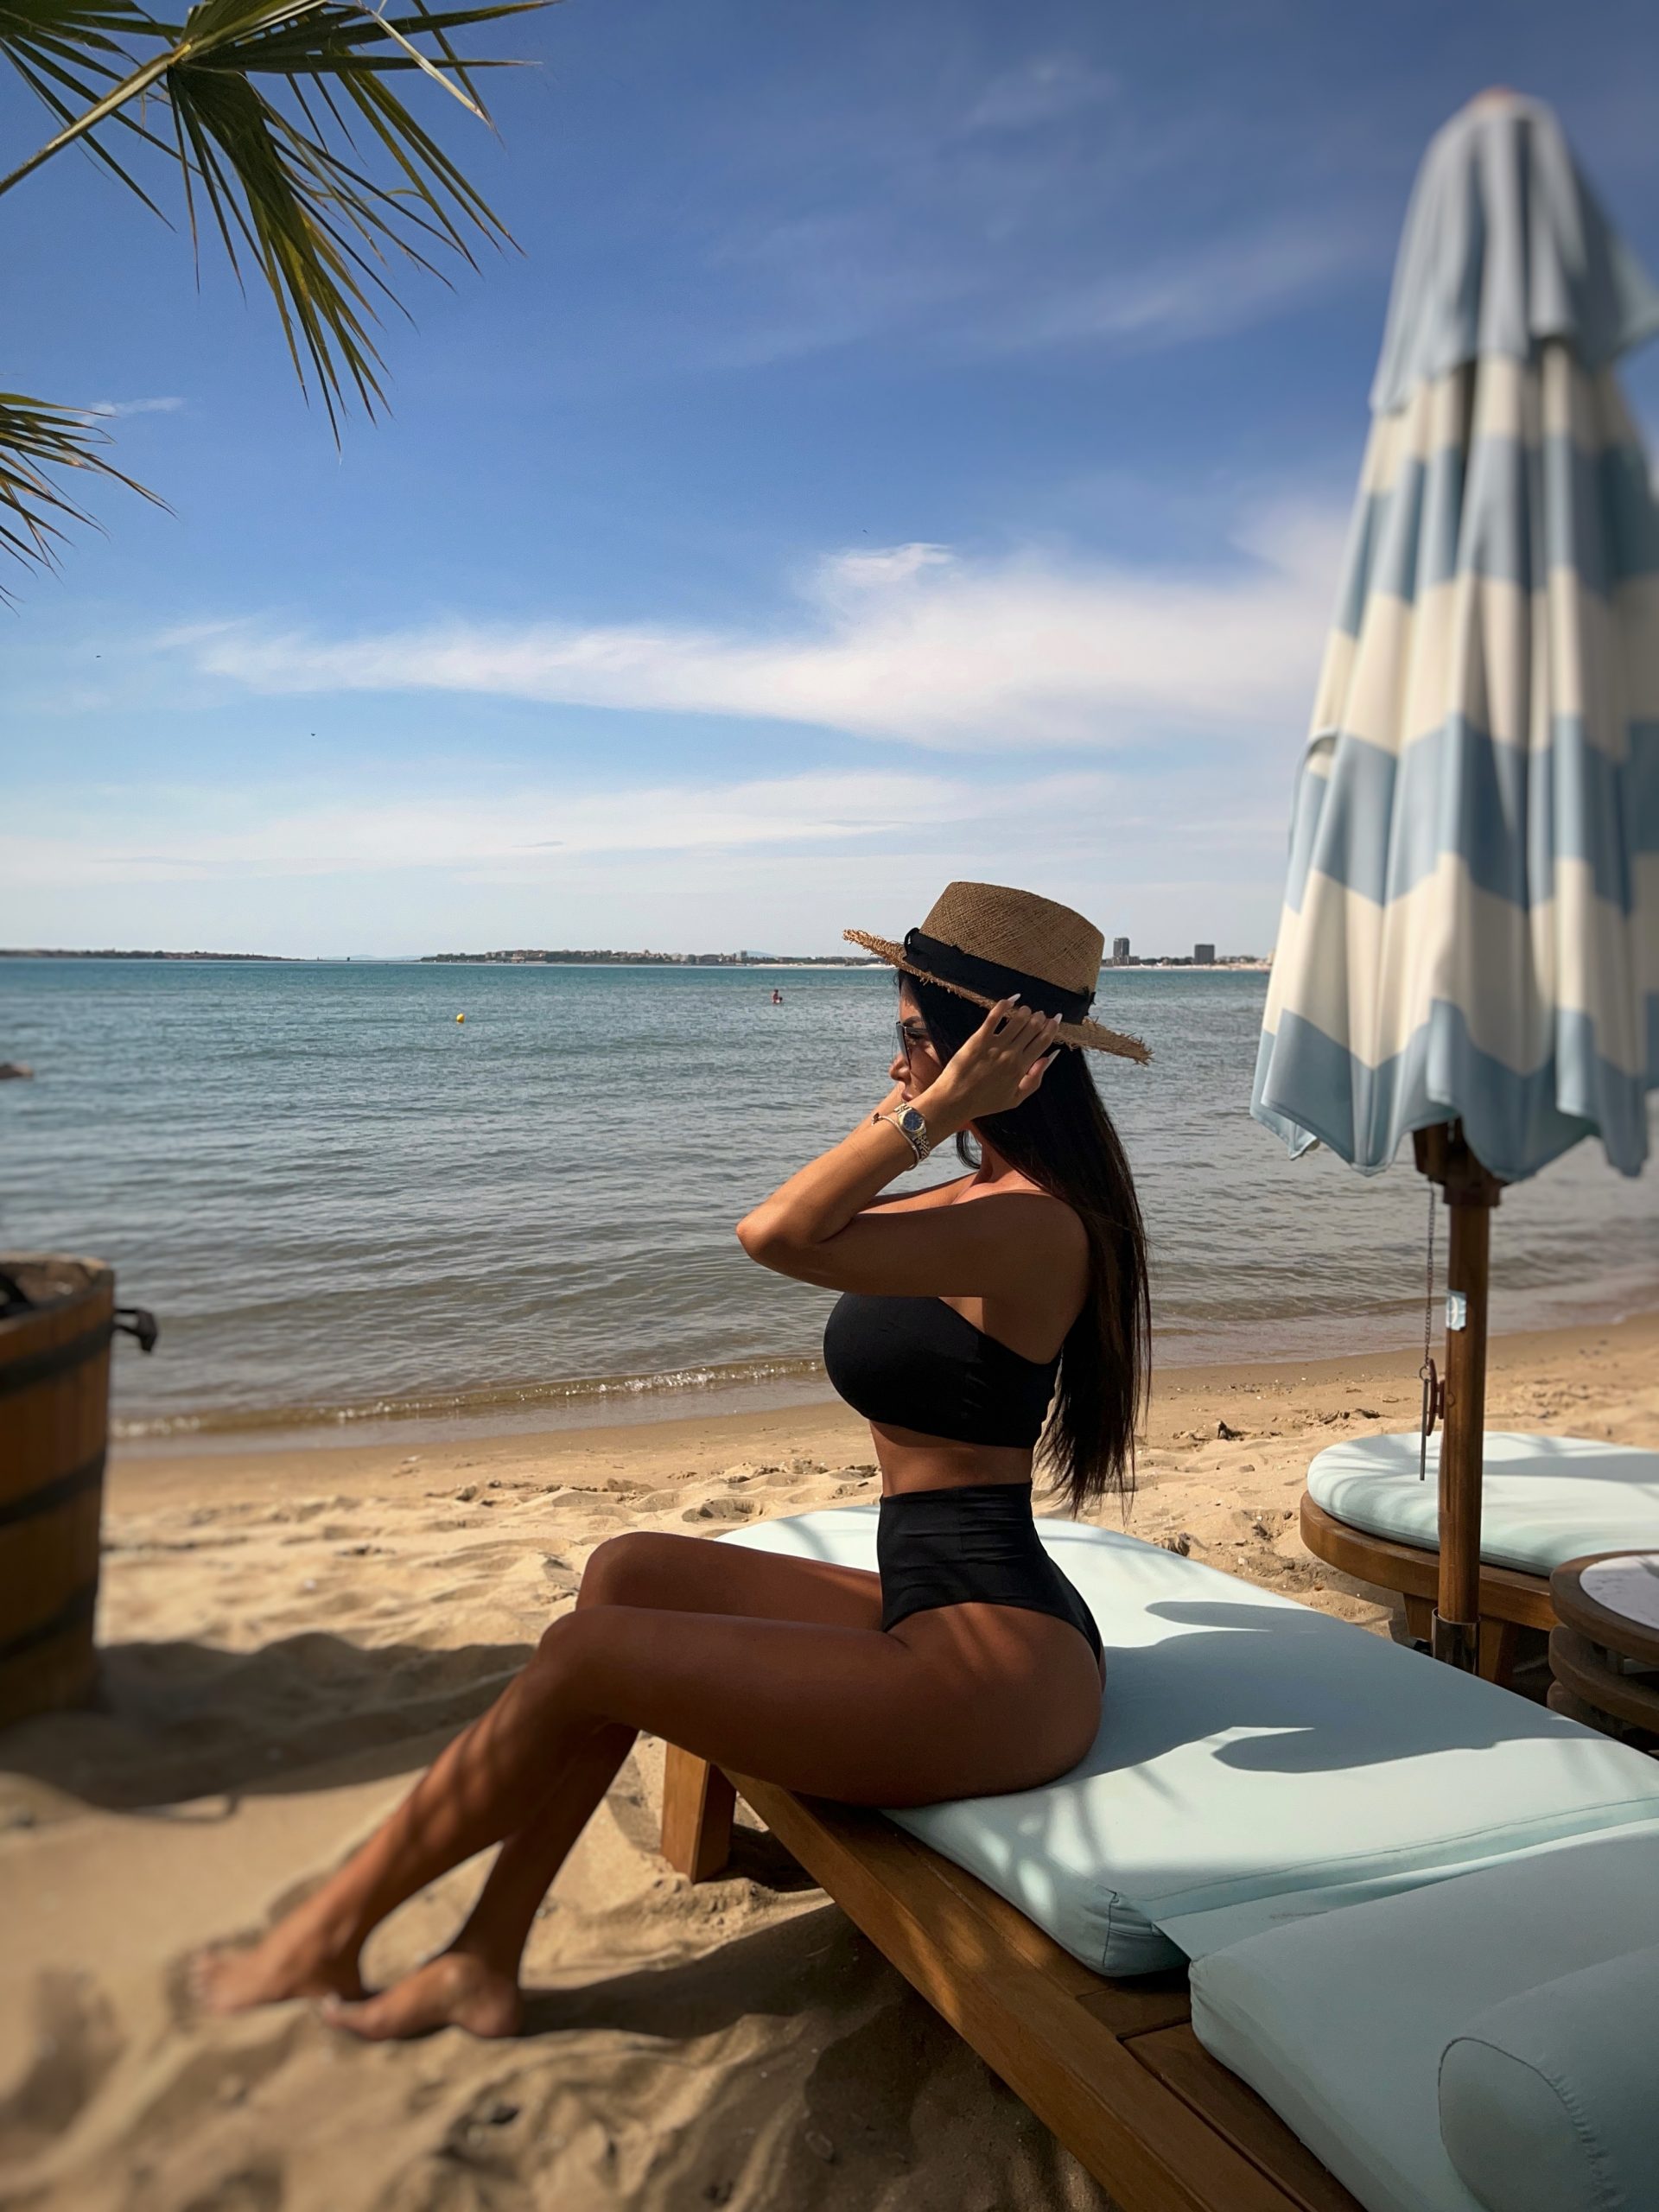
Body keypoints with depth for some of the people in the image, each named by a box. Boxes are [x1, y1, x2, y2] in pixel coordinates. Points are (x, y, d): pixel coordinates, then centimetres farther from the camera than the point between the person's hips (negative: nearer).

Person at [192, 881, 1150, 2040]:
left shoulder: (1033, 1224, -21)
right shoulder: (992, 1194, 10)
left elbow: (776, 1235, -30)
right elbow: (817, 1220, 24)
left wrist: (936, 1109, -23)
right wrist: (908, 1111, 15)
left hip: (998, 1673, -10)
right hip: (928, 1612, 10)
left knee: (586, 1654, -10)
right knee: (630, 1572, 3)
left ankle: (329, 1935, 12)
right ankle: (487, 1961, 8)